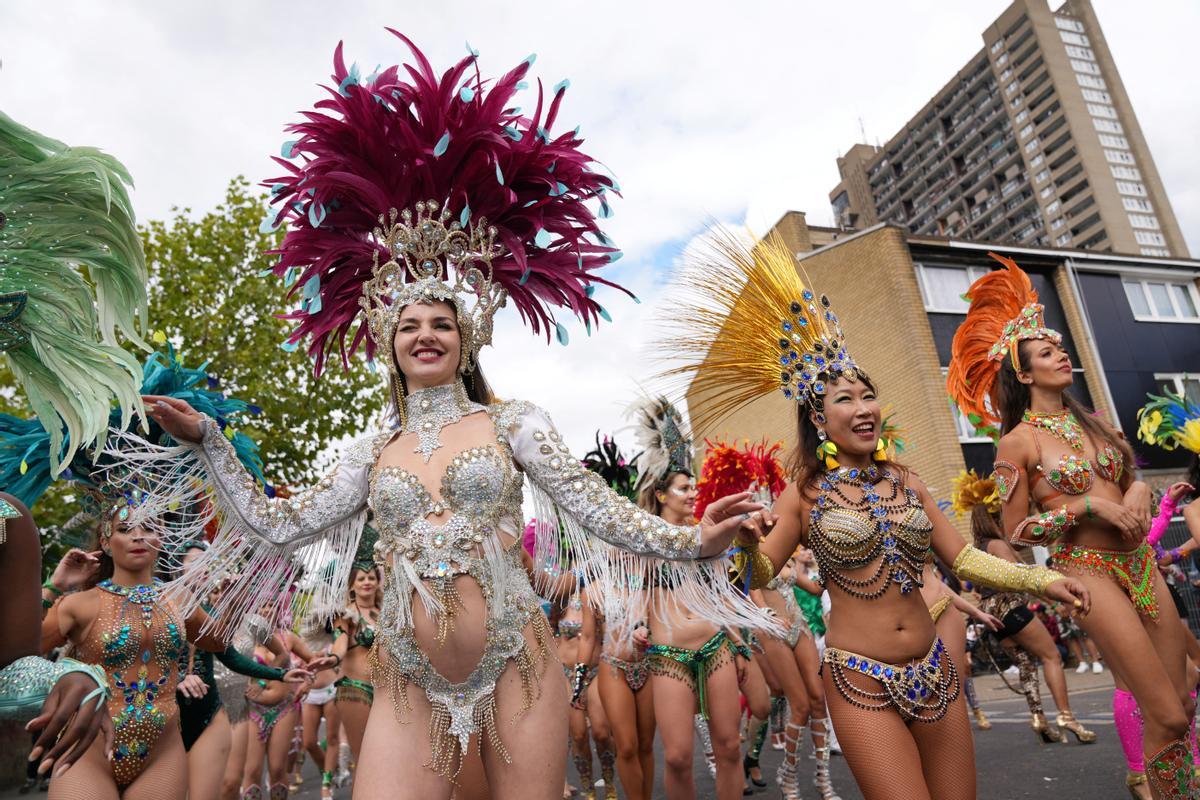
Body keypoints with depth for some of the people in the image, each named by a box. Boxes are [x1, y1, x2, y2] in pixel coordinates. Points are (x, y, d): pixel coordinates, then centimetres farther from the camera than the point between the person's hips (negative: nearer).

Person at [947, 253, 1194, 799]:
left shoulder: (1091, 421, 9)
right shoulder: (1018, 441, -10)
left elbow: (1130, 480, 21)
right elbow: (1016, 531, -9)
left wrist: (1138, 492, -2)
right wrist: (1089, 506, -16)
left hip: (1139, 562, 7)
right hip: (1087, 571, -6)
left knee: (1181, 706, 10)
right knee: (1167, 715, -4)